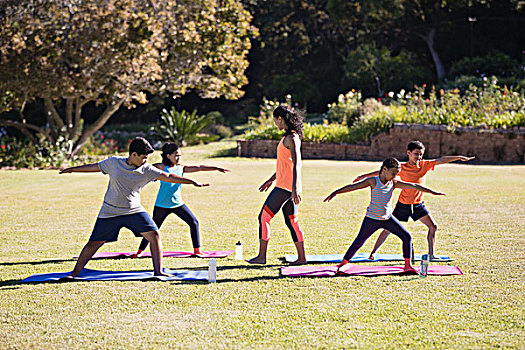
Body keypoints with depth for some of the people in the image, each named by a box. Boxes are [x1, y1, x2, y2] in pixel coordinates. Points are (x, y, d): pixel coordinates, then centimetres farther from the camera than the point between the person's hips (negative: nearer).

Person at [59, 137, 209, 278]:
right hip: (110, 212, -1)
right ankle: (74, 273, 14)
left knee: (154, 235, -13)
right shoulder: (113, 163, -5)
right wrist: (70, 169, 18)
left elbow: (168, 177, -6)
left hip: (134, 211, 1)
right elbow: (93, 167, 8)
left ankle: (158, 271, -6)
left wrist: (193, 182, -11)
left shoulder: (147, 170, -4)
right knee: (94, 243, 1)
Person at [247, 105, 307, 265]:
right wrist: (272, 179, 33)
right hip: (289, 187, 10)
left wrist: (295, 189, -29)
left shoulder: (291, 138, -15)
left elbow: (296, 164, -23)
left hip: (285, 187, -10)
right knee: (291, 221, 12)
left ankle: (261, 256, 0)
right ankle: (301, 257, 13)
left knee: (264, 217, -3)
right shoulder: (289, 136, 16)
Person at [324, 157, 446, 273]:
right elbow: (353, 187, -16)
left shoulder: (394, 183, -4)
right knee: (358, 242, 0)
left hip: (388, 218, 4)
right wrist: (335, 193, -20)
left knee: (407, 237, -2)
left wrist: (433, 192, -7)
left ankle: (407, 265, 9)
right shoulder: (373, 181, -15)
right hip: (372, 219, -4)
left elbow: (413, 186, -5)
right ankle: (342, 264, 14)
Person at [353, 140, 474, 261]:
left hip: (418, 204, 4)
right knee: (388, 229, -1)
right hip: (403, 204, -3)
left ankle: (431, 254, 7)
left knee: (433, 227, -4)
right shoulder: (402, 168, -11)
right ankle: (374, 252, 12)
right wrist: (364, 176, -11)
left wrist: (459, 157, -14)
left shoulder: (424, 165, -3)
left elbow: (441, 160, -8)